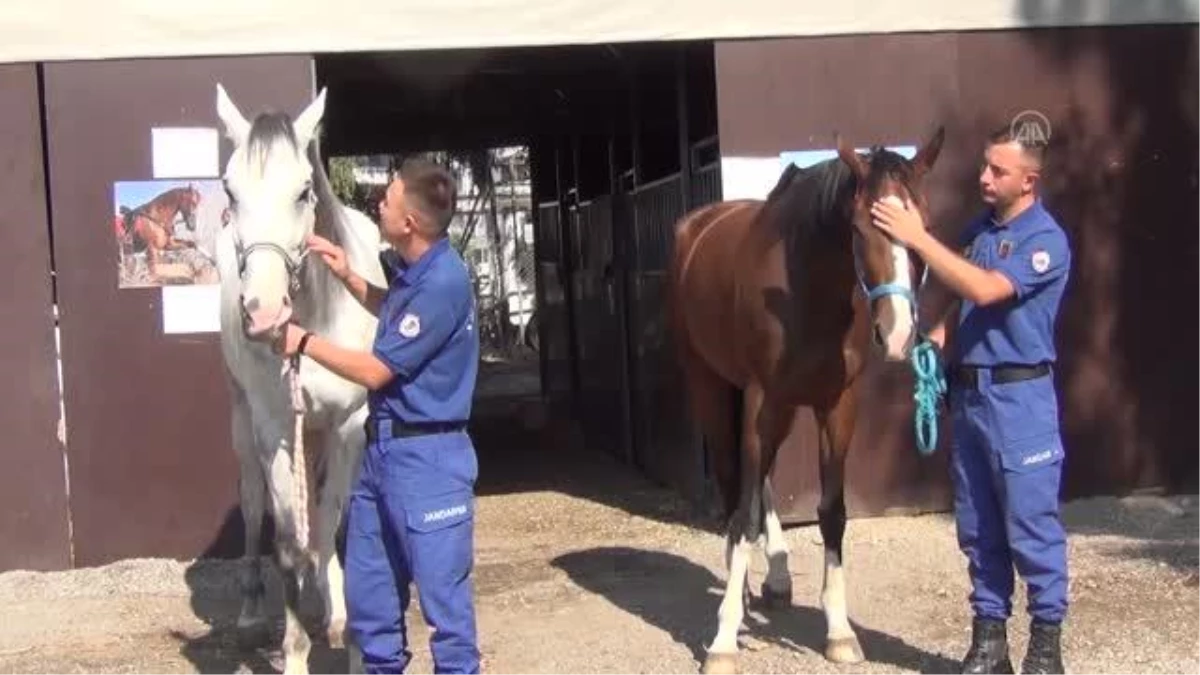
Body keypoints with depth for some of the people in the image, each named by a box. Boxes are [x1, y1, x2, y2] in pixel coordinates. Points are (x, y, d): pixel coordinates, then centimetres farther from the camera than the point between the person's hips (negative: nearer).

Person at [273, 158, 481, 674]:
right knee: (367, 586, 18)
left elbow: (375, 371, -18)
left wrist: (304, 342, -6)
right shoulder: (412, 269, 5)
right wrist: (347, 276, 14)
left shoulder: (442, 284, -23)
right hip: (382, 446, 10)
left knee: (442, 591, 0)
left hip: (427, 456, -10)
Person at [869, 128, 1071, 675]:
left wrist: (918, 238, -24)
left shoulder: (1046, 240, -12)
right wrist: (936, 340, -1)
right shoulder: (978, 229, 11)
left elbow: (985, 290, -25)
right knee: (977, 528, 11)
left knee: (1030, 526, -1)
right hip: (966, 392, 7)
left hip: (1019, 397, -7)